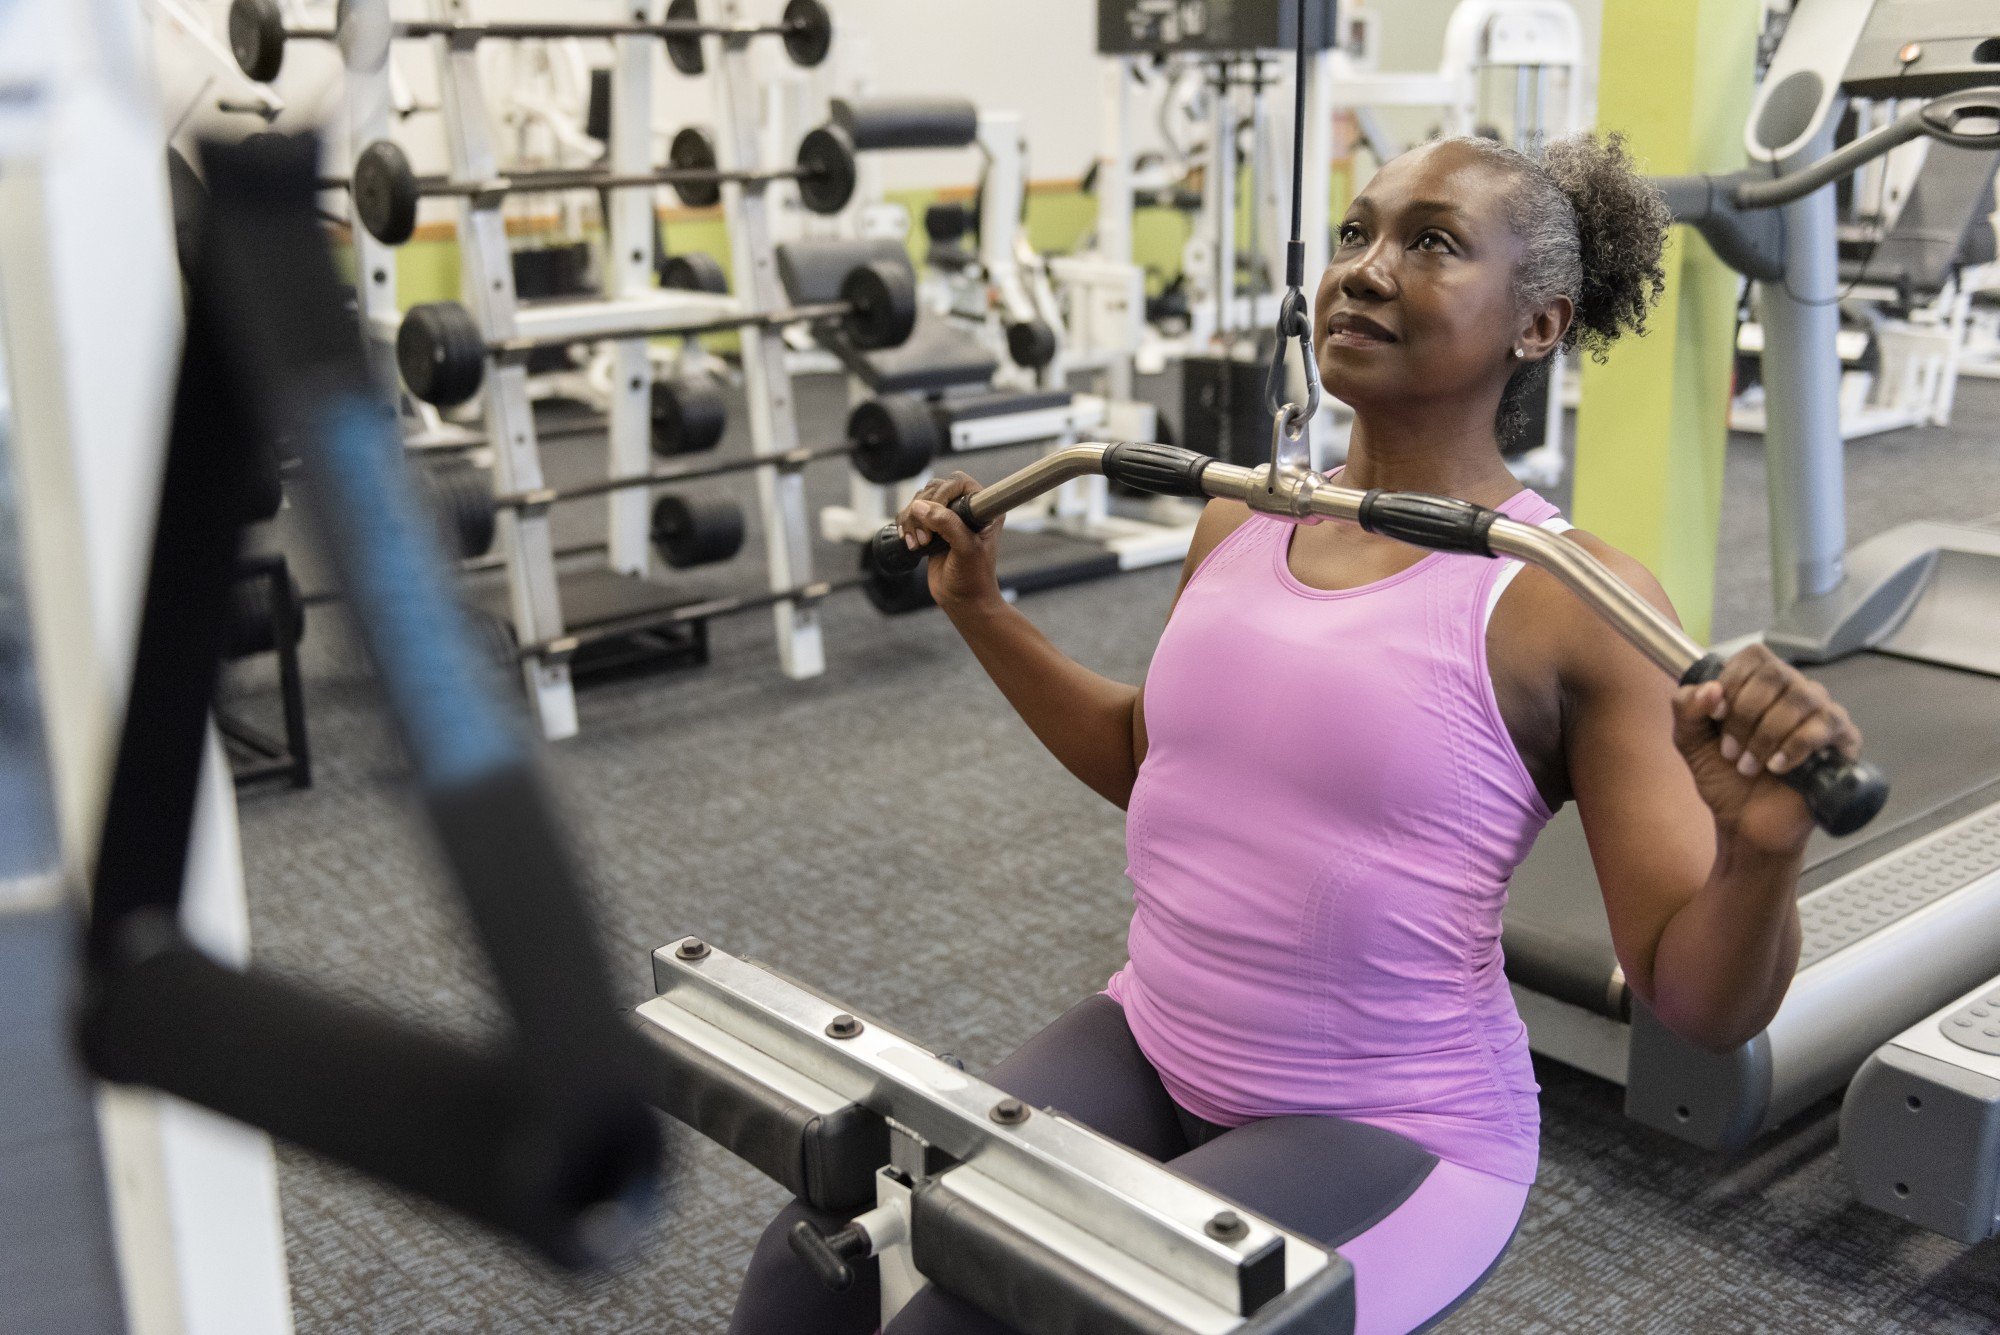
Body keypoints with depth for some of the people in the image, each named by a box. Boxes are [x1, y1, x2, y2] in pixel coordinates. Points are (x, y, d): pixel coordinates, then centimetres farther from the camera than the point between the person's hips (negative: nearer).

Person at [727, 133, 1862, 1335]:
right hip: (1150, 1049, 5)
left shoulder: (1575, 604, -15)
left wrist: (1764, 848, -34)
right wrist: (979, 608, 17)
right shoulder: (1241, 524, 3)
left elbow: (1704, 1006, -14)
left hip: (1392, 1133, -5)